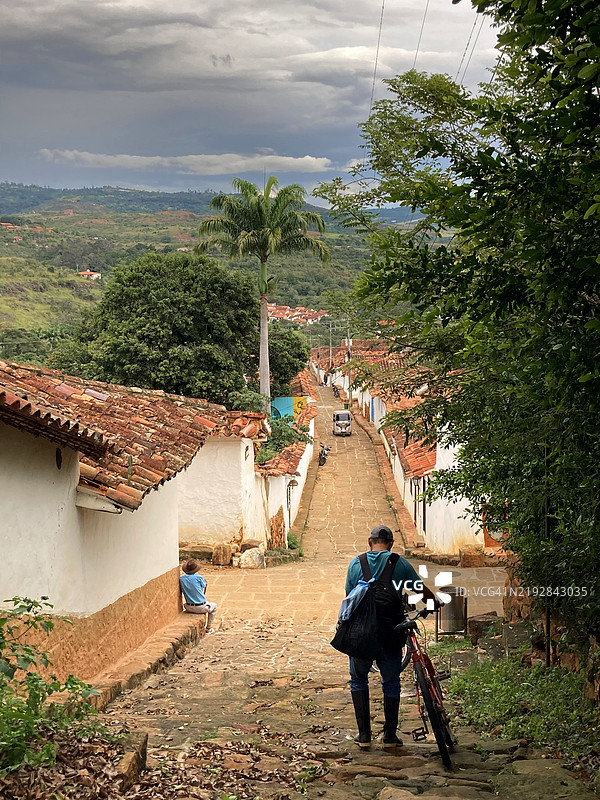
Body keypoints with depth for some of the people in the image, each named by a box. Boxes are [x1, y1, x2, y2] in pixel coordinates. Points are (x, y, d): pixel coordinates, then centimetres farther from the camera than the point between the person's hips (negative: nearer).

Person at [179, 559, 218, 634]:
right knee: (214, 606, 27)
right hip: (201, 608, -4)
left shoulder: (181, 578, -5)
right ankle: (209, 627, 28)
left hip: (189, 608, 4)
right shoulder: (199, 577, -14)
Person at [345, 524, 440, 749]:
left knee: (358, 680, 17)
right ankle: (390, 736, 17)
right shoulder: (399, 563, 0)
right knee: (391, 682, 14)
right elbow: (422, 590, 8)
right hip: (390, 634, 0)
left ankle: (364, 735, 13)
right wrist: (435, 603, 29)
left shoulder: (356, 563, 2)